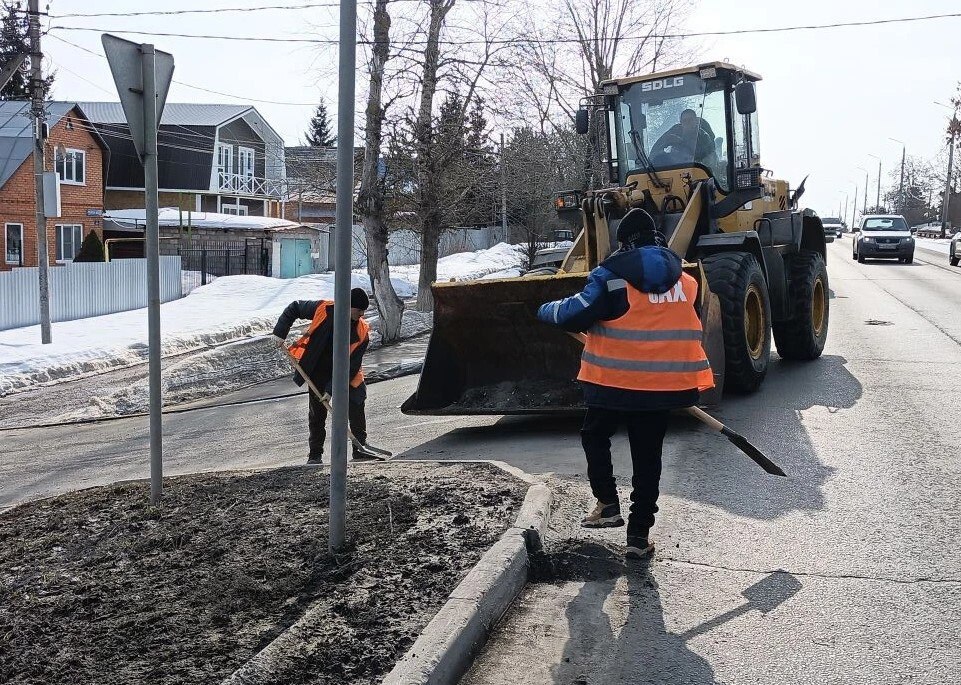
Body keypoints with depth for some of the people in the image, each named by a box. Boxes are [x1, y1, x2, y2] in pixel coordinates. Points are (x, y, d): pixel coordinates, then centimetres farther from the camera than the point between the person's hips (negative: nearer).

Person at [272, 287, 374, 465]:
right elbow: (294, 308, -3)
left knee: (356, 408, -1)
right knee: (317, 413, 5)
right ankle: (315, 454, 17)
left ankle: (360, 448, 14)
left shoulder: (362, 332, -18)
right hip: (318, 373, 0)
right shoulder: (323, 309, -19)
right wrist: (280, 332, -9)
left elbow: (352, 364, -18)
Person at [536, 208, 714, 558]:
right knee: (648, 455, 11)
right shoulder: (685, 279, 8)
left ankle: (607, 504, 14)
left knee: (595, 437, 22)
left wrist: (546, 310, 5)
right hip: (661, 383, 4)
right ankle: (639, 534, 12)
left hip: (614, 380, -4)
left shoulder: (612, 276, -10)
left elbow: (576, 315, -14)